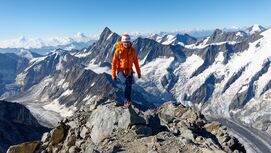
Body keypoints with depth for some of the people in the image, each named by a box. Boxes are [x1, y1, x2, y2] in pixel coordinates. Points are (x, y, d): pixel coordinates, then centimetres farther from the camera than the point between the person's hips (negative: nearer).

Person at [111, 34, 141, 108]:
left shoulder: (133, 50, -4)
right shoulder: (118, 50, -13)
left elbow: (136, 62, 4)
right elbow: (114, 63, -7)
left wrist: (138, 72, 6)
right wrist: (113, 74, -7)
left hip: (129, 71, 3)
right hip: (121, 71, -3)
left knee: (129, 86, 7)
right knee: (127, 84, -24)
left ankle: (127, 102, 27)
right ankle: (128, 100, -7)